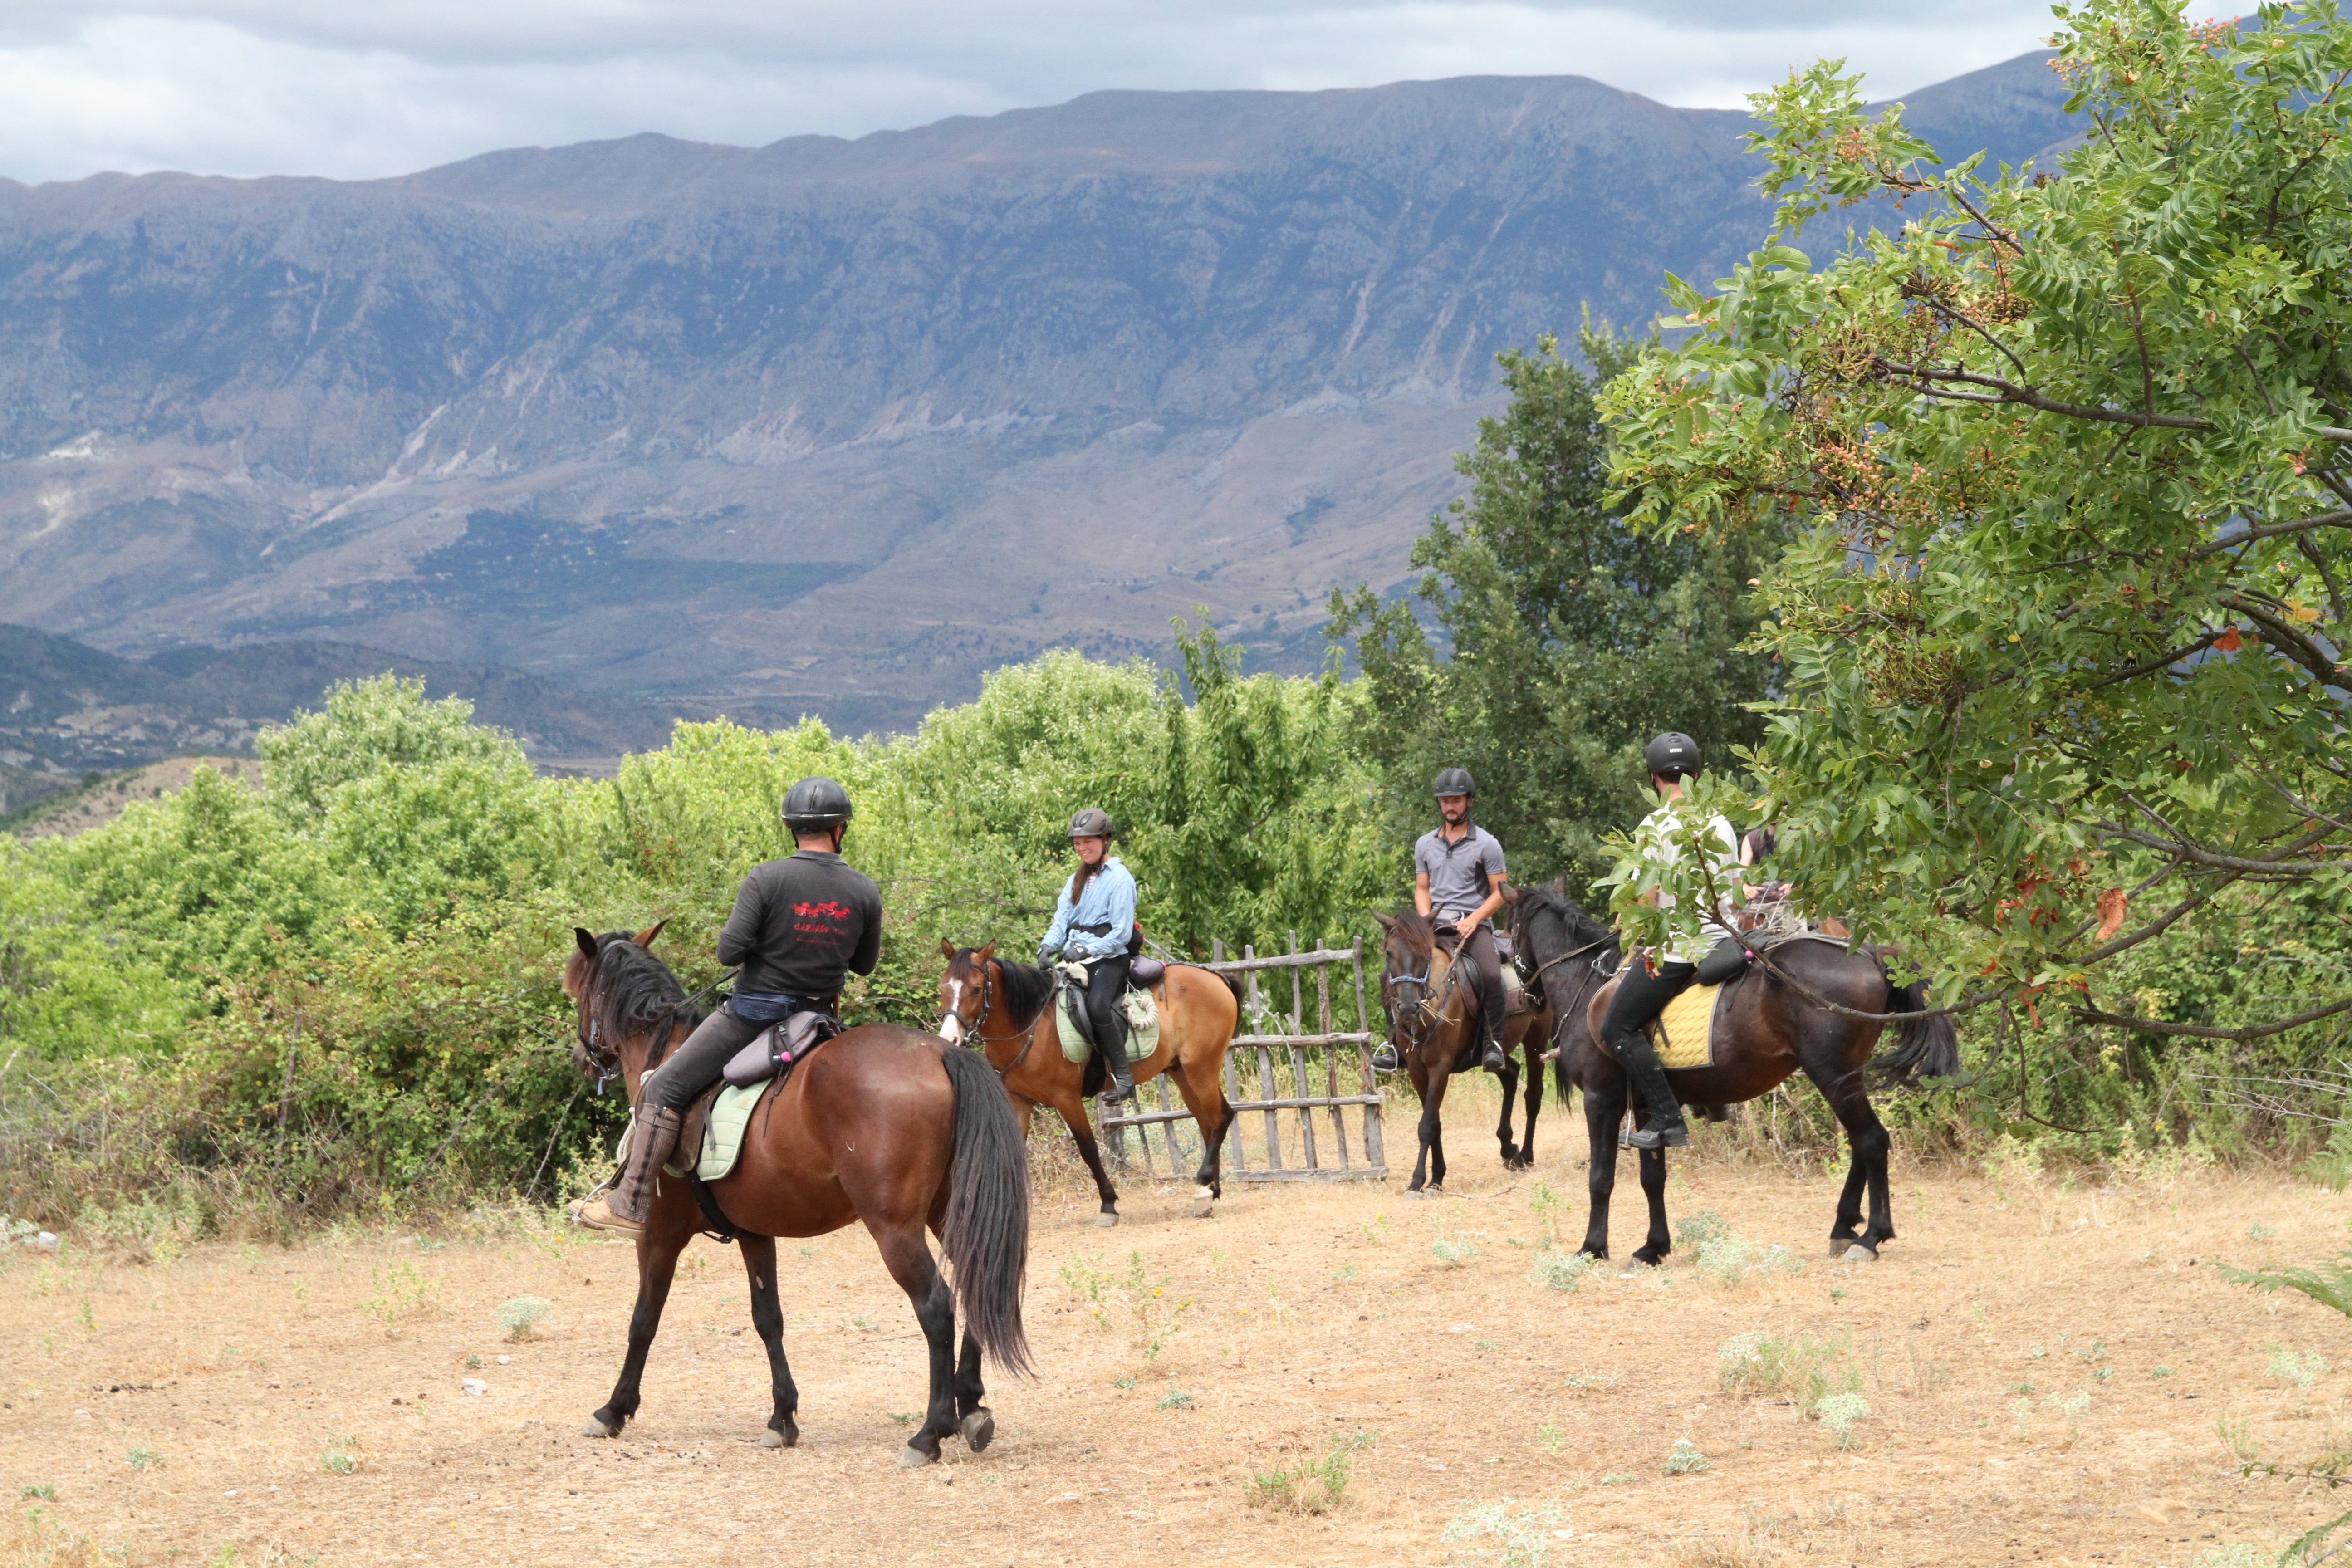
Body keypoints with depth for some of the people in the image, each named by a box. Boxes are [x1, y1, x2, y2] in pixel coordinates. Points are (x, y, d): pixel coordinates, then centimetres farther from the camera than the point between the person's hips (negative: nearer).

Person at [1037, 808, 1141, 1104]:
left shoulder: (1120, 879, -4)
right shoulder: (1077, 880, 19)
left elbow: (1121, 934, -11)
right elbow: (1061, 919, 10)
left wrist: (1087, 950, -20)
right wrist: (1048, 946, -11)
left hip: (1110, 957, -8)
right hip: (1078, 958, 8)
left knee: (1097, 1005, -32)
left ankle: (1123, 1078, -27)